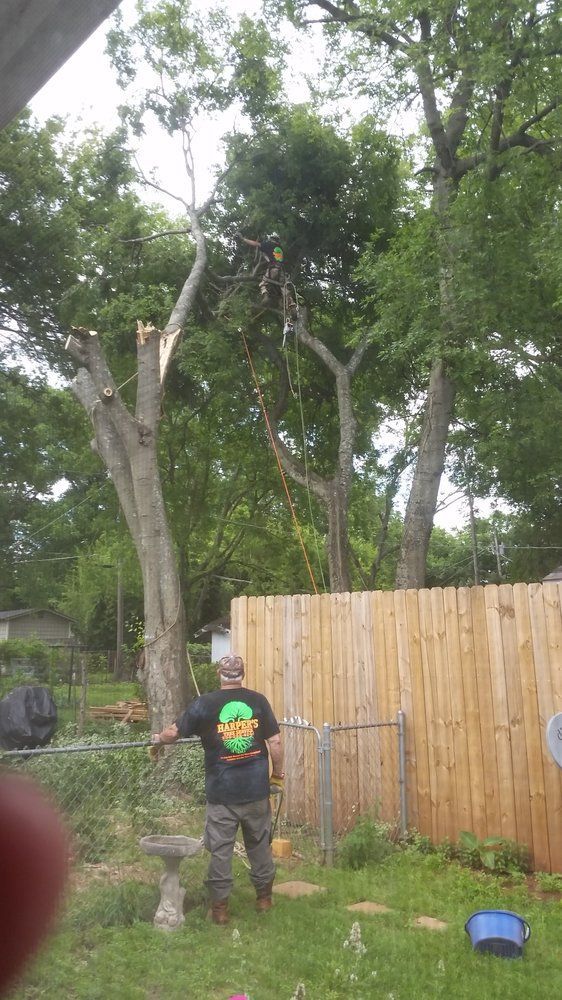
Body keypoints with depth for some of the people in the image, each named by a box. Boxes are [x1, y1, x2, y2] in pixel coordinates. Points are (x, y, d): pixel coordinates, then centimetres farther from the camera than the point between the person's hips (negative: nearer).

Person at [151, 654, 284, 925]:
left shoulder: (204, 704, -7)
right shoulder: (258, 700, -3)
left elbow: (173, 733, 0)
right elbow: (275, 742, -2)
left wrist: (159, 738, 21)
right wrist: (278, 773, 10)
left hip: (221, 792, -2)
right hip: (256, 789, 2)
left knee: (220, 849, 10)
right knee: (259, 844, 18)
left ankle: (219, 906, 18)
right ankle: (264, 897, 31)